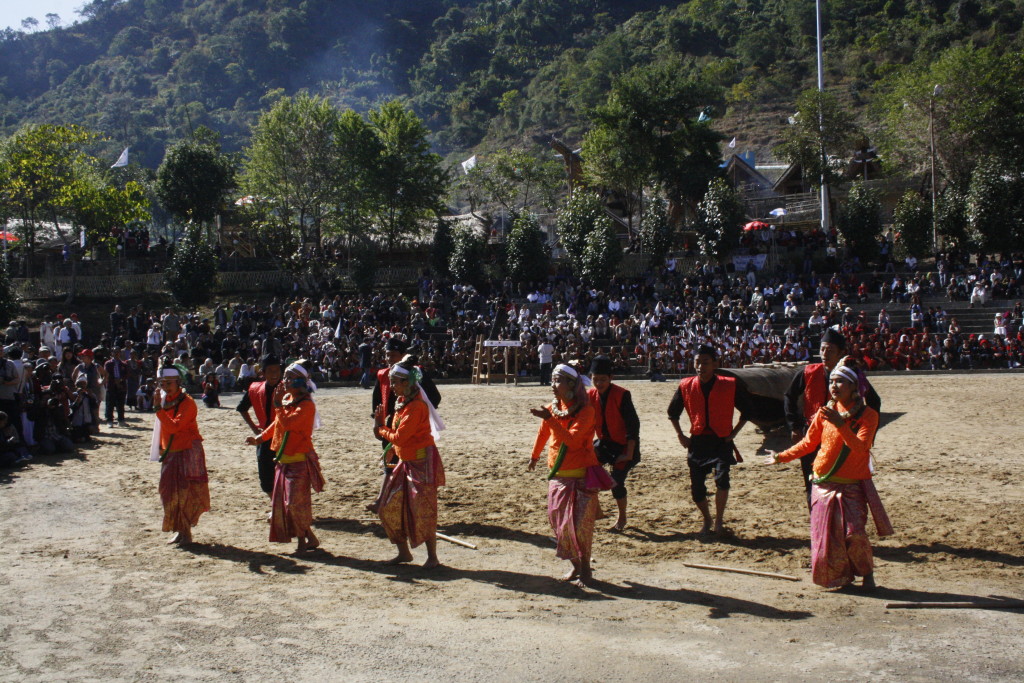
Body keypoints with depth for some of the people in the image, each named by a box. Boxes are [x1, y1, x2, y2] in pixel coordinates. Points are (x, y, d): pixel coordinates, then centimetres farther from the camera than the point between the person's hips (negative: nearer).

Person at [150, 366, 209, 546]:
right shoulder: (164, 400, 8)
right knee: (169, 491, 9)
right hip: (170, 453, 8)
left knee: (186, 492, -7)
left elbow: (174, 427, -29)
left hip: (188, 452, -8)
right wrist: (160, 447, 16)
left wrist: (159, 409, -31)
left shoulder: (187, 402, -16)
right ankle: (179, 530, 21)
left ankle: (185, 532, 0)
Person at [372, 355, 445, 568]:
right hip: (405, 461, 10)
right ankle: (404, 552, 21)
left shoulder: (416, 406, -21)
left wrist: (380, 429, -6)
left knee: (423, 510, -6)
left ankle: (432, 556, 4)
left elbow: (399, 437, -22)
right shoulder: (401, 401, 9)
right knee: (390, 506, 9)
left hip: (422, 462, -10)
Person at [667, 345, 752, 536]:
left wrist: (733, 433, -1)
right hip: (697, 441, 2)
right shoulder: (686, 386, -2)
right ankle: (707, 519, 29)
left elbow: (747, 410, 5)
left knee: (722, 479, -22)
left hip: (721, 441, -2)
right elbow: (673, 412, 14)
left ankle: (719, 521, -2)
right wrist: (681, 436, 8)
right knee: (696, 488, 2)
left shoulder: (730, 385, -8)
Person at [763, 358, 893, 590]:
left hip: (852, 486, -3)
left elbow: (860, 448, -21)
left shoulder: (867, 415, -6)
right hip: (824, 484, 3)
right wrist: (781, 457, 13)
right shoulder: (825, 412, 2)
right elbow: (808, 443, 13)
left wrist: (841, 424, -32)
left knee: (853, 533, -14)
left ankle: (867, 575, 9)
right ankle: (842, 577, 21)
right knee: (825, 535, 2)